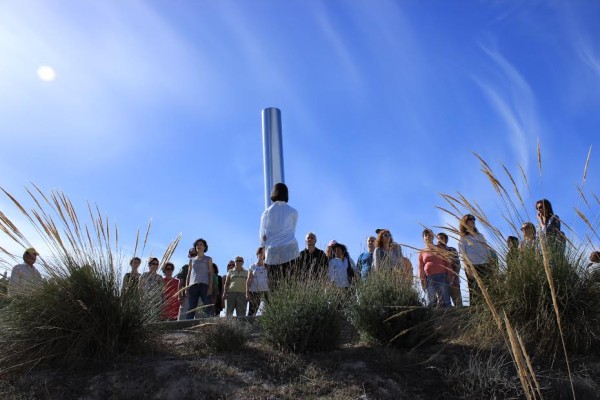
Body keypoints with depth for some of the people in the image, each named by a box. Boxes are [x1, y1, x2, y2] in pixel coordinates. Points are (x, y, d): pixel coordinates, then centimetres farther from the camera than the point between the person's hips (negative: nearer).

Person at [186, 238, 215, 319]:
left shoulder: (208, 259, 14)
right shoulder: (192, 260, 21)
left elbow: (210, 274, 7)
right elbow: (188, 274, 18)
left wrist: (210, 286, -6)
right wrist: (186, 287, 6)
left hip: (204, 284, -2)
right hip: (193, 285, 2)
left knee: (207, 305, -13)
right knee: (191, 307, -4)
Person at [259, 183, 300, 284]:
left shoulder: (267, 212, 9)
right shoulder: (293, 212, 9)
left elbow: (263, 235, 11)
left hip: (272, 251, 1)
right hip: (289, 249, 0)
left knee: (275, 284, 1)